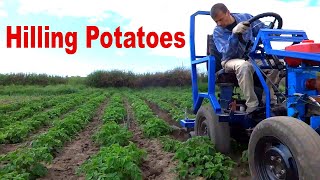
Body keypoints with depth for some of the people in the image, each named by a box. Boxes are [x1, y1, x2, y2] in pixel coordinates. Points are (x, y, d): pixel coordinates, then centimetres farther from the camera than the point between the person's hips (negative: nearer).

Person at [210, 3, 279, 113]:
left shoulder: (245, 17, 1)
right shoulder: (218, 32, -6)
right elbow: (227, 53, -20)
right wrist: (234, 34, -35)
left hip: (252, 58, 4)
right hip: (232, 61, -3)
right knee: (244, 66, -38)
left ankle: (270, 100, -12)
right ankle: (252, 105, -32)